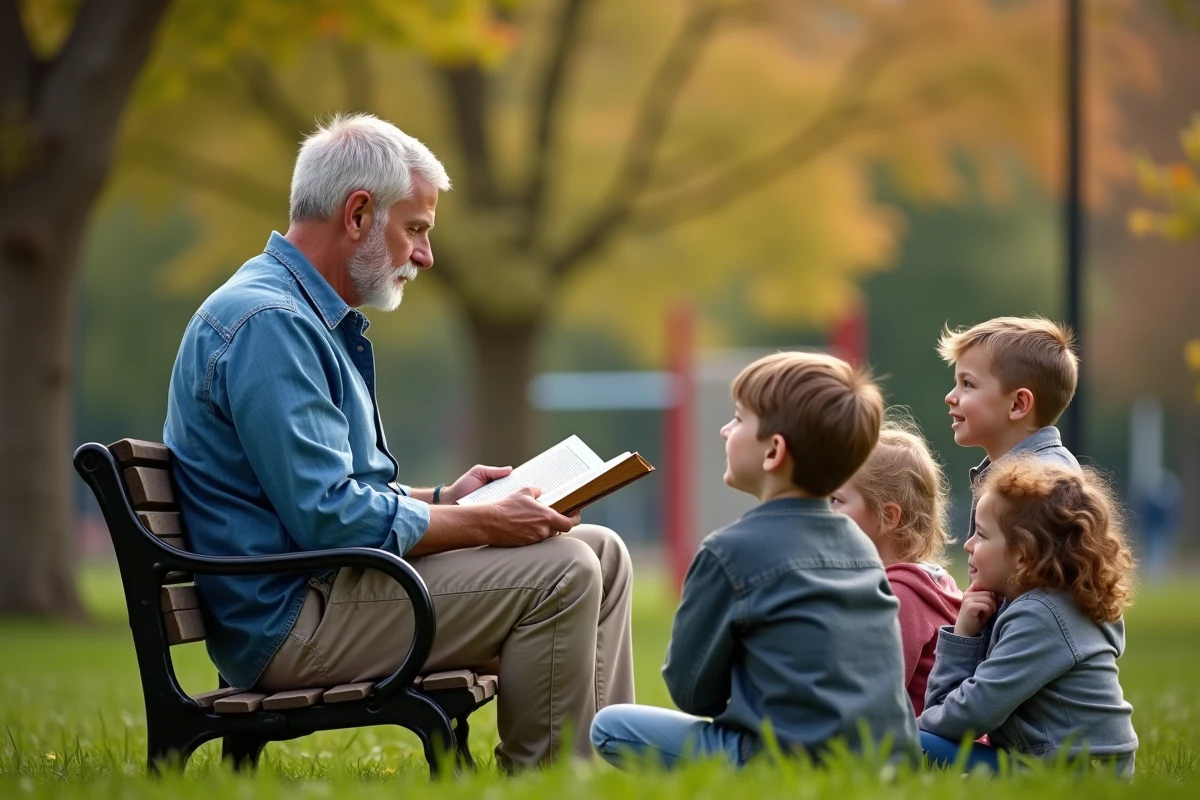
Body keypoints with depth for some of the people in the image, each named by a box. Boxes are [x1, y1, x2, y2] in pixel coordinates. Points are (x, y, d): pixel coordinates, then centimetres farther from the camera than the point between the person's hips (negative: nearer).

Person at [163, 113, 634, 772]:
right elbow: (329, 518, -24)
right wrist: (482, 524, -16)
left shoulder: (313, 317, 18)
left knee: (600, 553, 7)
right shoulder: (267, 323, -18)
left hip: (328, 583, 11)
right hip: (290, 620, -11)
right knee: (558, 570, -19)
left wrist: (442, 500, 11)